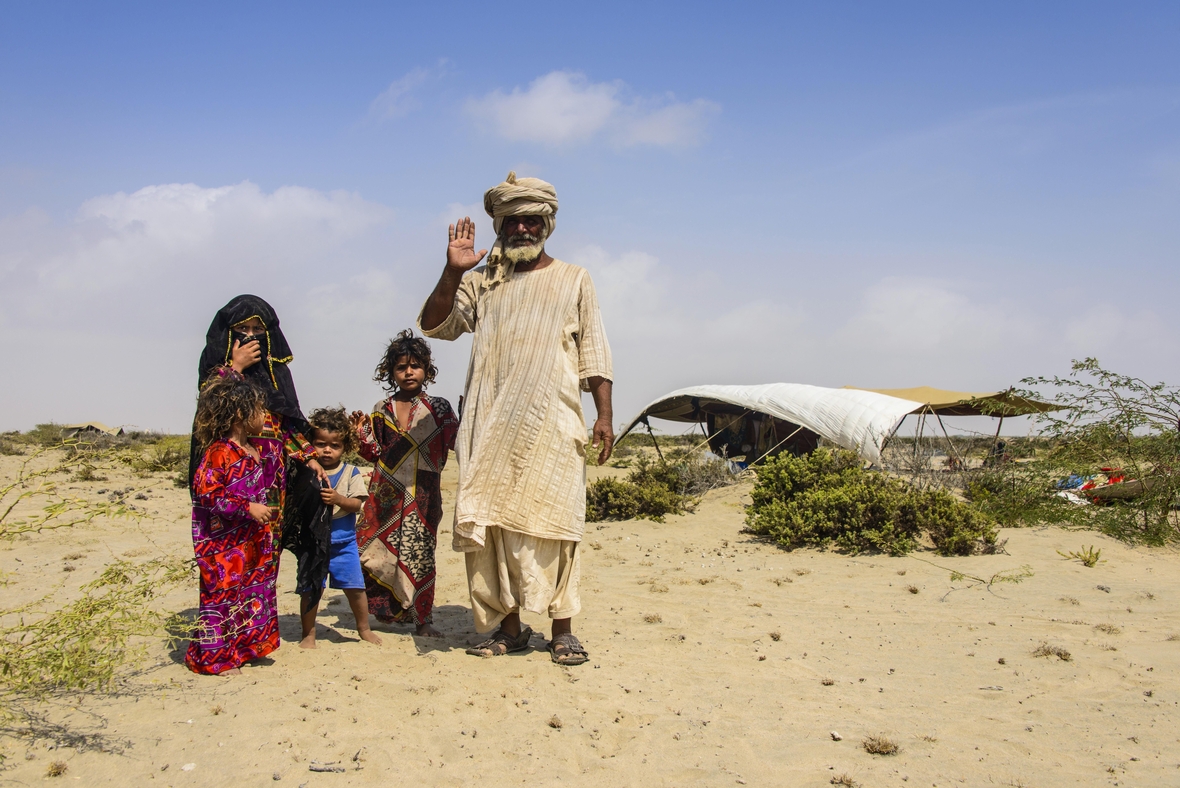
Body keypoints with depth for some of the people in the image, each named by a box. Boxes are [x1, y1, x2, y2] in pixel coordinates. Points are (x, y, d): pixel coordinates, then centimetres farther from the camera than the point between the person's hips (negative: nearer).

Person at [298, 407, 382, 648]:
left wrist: (338, 499, -25)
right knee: (310, 589, 3)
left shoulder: (351, 472, 0)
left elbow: (357, 503, -8)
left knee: (354, 587, 2)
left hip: (343, 541, 0)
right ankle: (308, 633, 20)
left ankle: (364, 628, 21)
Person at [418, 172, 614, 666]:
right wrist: (452, 273, -6)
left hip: (552, 425, -2)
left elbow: (594, 353, 9)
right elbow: (435, 326, 8)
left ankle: (562, 630, 0)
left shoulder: (574, 281, 14)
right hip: (491, 426, 2)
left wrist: (604, 414, -1)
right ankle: (508, 625, 10)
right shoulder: (480, 282, 17)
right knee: (491, 522, 0)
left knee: (552, 520, -6)